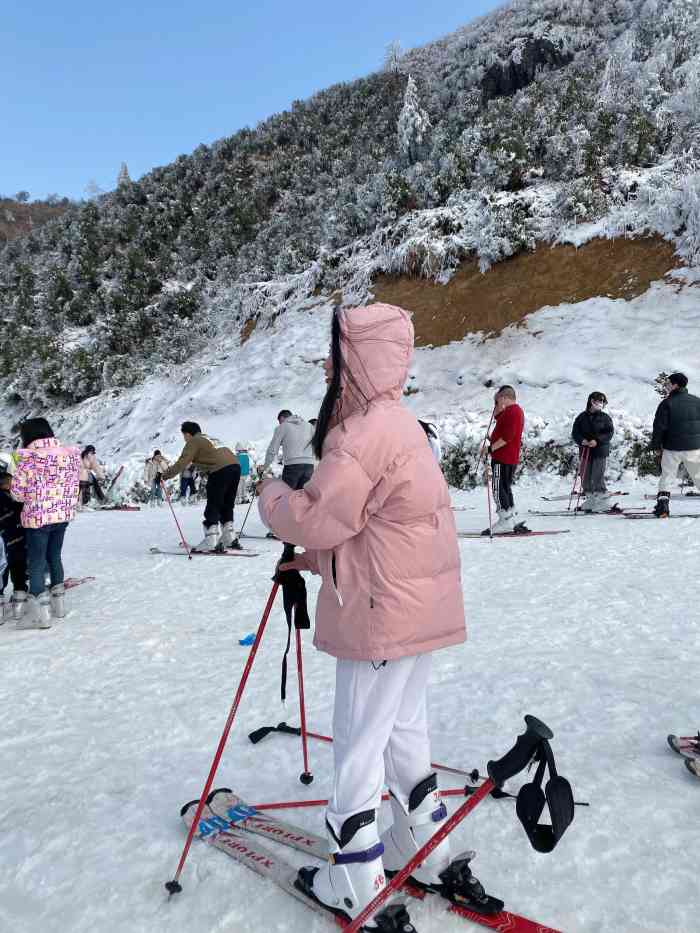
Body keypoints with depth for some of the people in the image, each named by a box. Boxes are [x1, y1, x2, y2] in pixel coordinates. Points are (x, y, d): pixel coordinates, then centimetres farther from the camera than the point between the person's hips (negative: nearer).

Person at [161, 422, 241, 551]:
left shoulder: (194, 441, 6)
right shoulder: (209, 438, 32)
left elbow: (182, 463, -2)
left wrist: (166, 475, 4)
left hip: (220, 469, -8)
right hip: (235, 464, 8)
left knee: (212, 506, -1)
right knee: (227, 505, 18)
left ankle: (210, 542, -4)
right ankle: (230, 538, 21)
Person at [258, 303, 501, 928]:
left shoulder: (366, 433, -21)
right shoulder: (400, 424, 12)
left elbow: (318, 518, -21)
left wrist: (273, 496, -1)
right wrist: (312, 558, 14)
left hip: (384, 616, -10)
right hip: (417, 608, 10)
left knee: (357, 744, 6)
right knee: (404, 730, 22)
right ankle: (426, 852, 38)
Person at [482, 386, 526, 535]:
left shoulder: (511, 411, -15)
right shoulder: (517, 410, 18)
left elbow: (507, 436, -23)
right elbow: (496, 416, 30)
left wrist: (491, 448, -19)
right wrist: (497, 404, 15)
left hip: (502, 458, -11)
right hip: (512, 458, 11)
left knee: (498, 489, -7)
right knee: (506, 489, 15)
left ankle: (505, 523, -7)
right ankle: (511, 521, 18)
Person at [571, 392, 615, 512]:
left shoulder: (605, 417, 5)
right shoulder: (582, 417, 11)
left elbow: (609, 433, -2)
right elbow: (575, 432, 8)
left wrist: (597, 441, -16)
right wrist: (582, 440, -11)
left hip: (600, 451, -3)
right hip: (585, 451, 3)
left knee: (598, 477, -8)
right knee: (586, 478, 5)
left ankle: (602, 501, 1)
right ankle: (590, 499, 16)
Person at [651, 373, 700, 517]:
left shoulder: (667, 403, -8)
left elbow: (659, 426, -8)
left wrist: (656, 446, 3)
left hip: (672, 448, -2)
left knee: (667, 477, 7)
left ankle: (663, 506, 1)